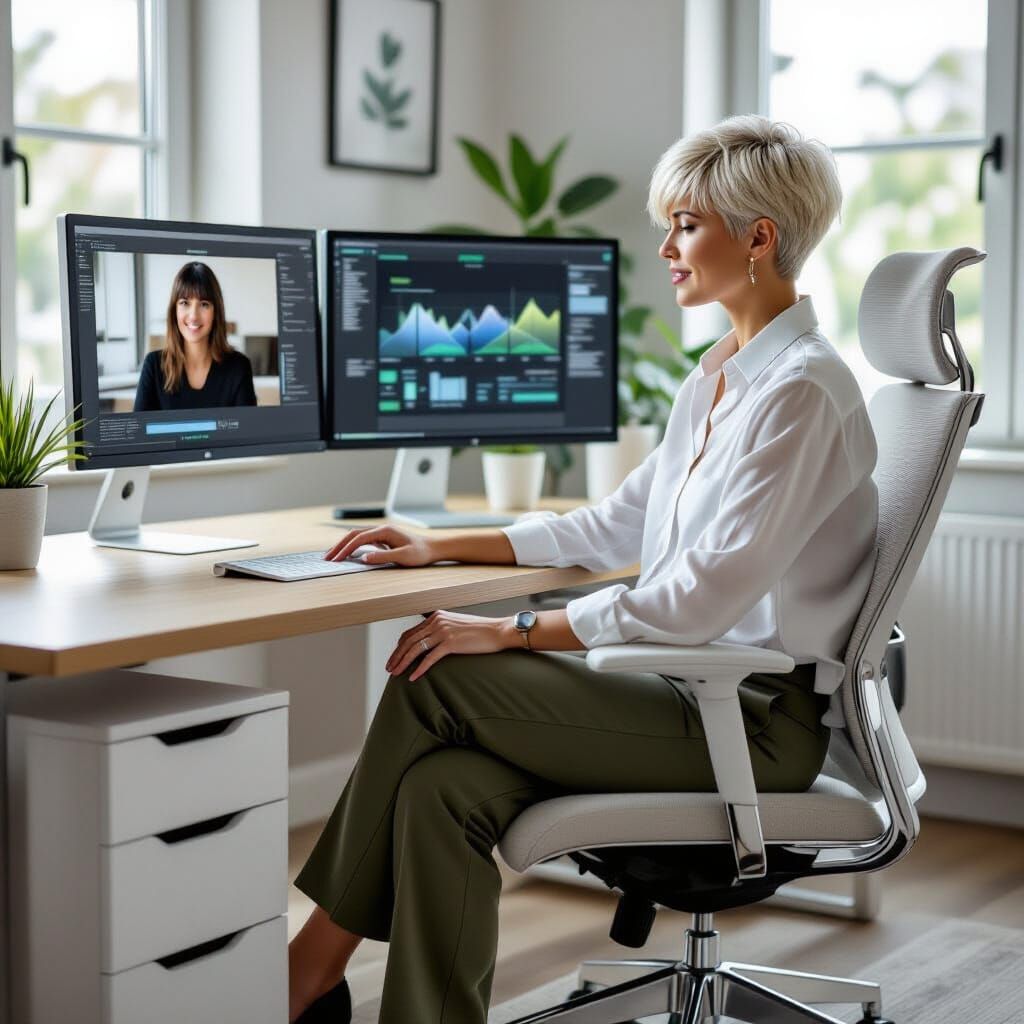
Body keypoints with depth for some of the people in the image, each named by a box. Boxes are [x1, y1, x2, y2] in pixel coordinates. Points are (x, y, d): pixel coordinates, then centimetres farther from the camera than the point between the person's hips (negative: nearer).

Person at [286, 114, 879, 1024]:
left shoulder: (802, 390, -15)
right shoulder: (721, 374, 15)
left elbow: (700, 596, -23)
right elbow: (616, 528, 21)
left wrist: (511, 632, -22)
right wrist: (442, 547, 15)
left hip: (759, 717, -8)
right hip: (699, 685, 8)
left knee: (438, 682, -15)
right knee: (440, 787, -16)